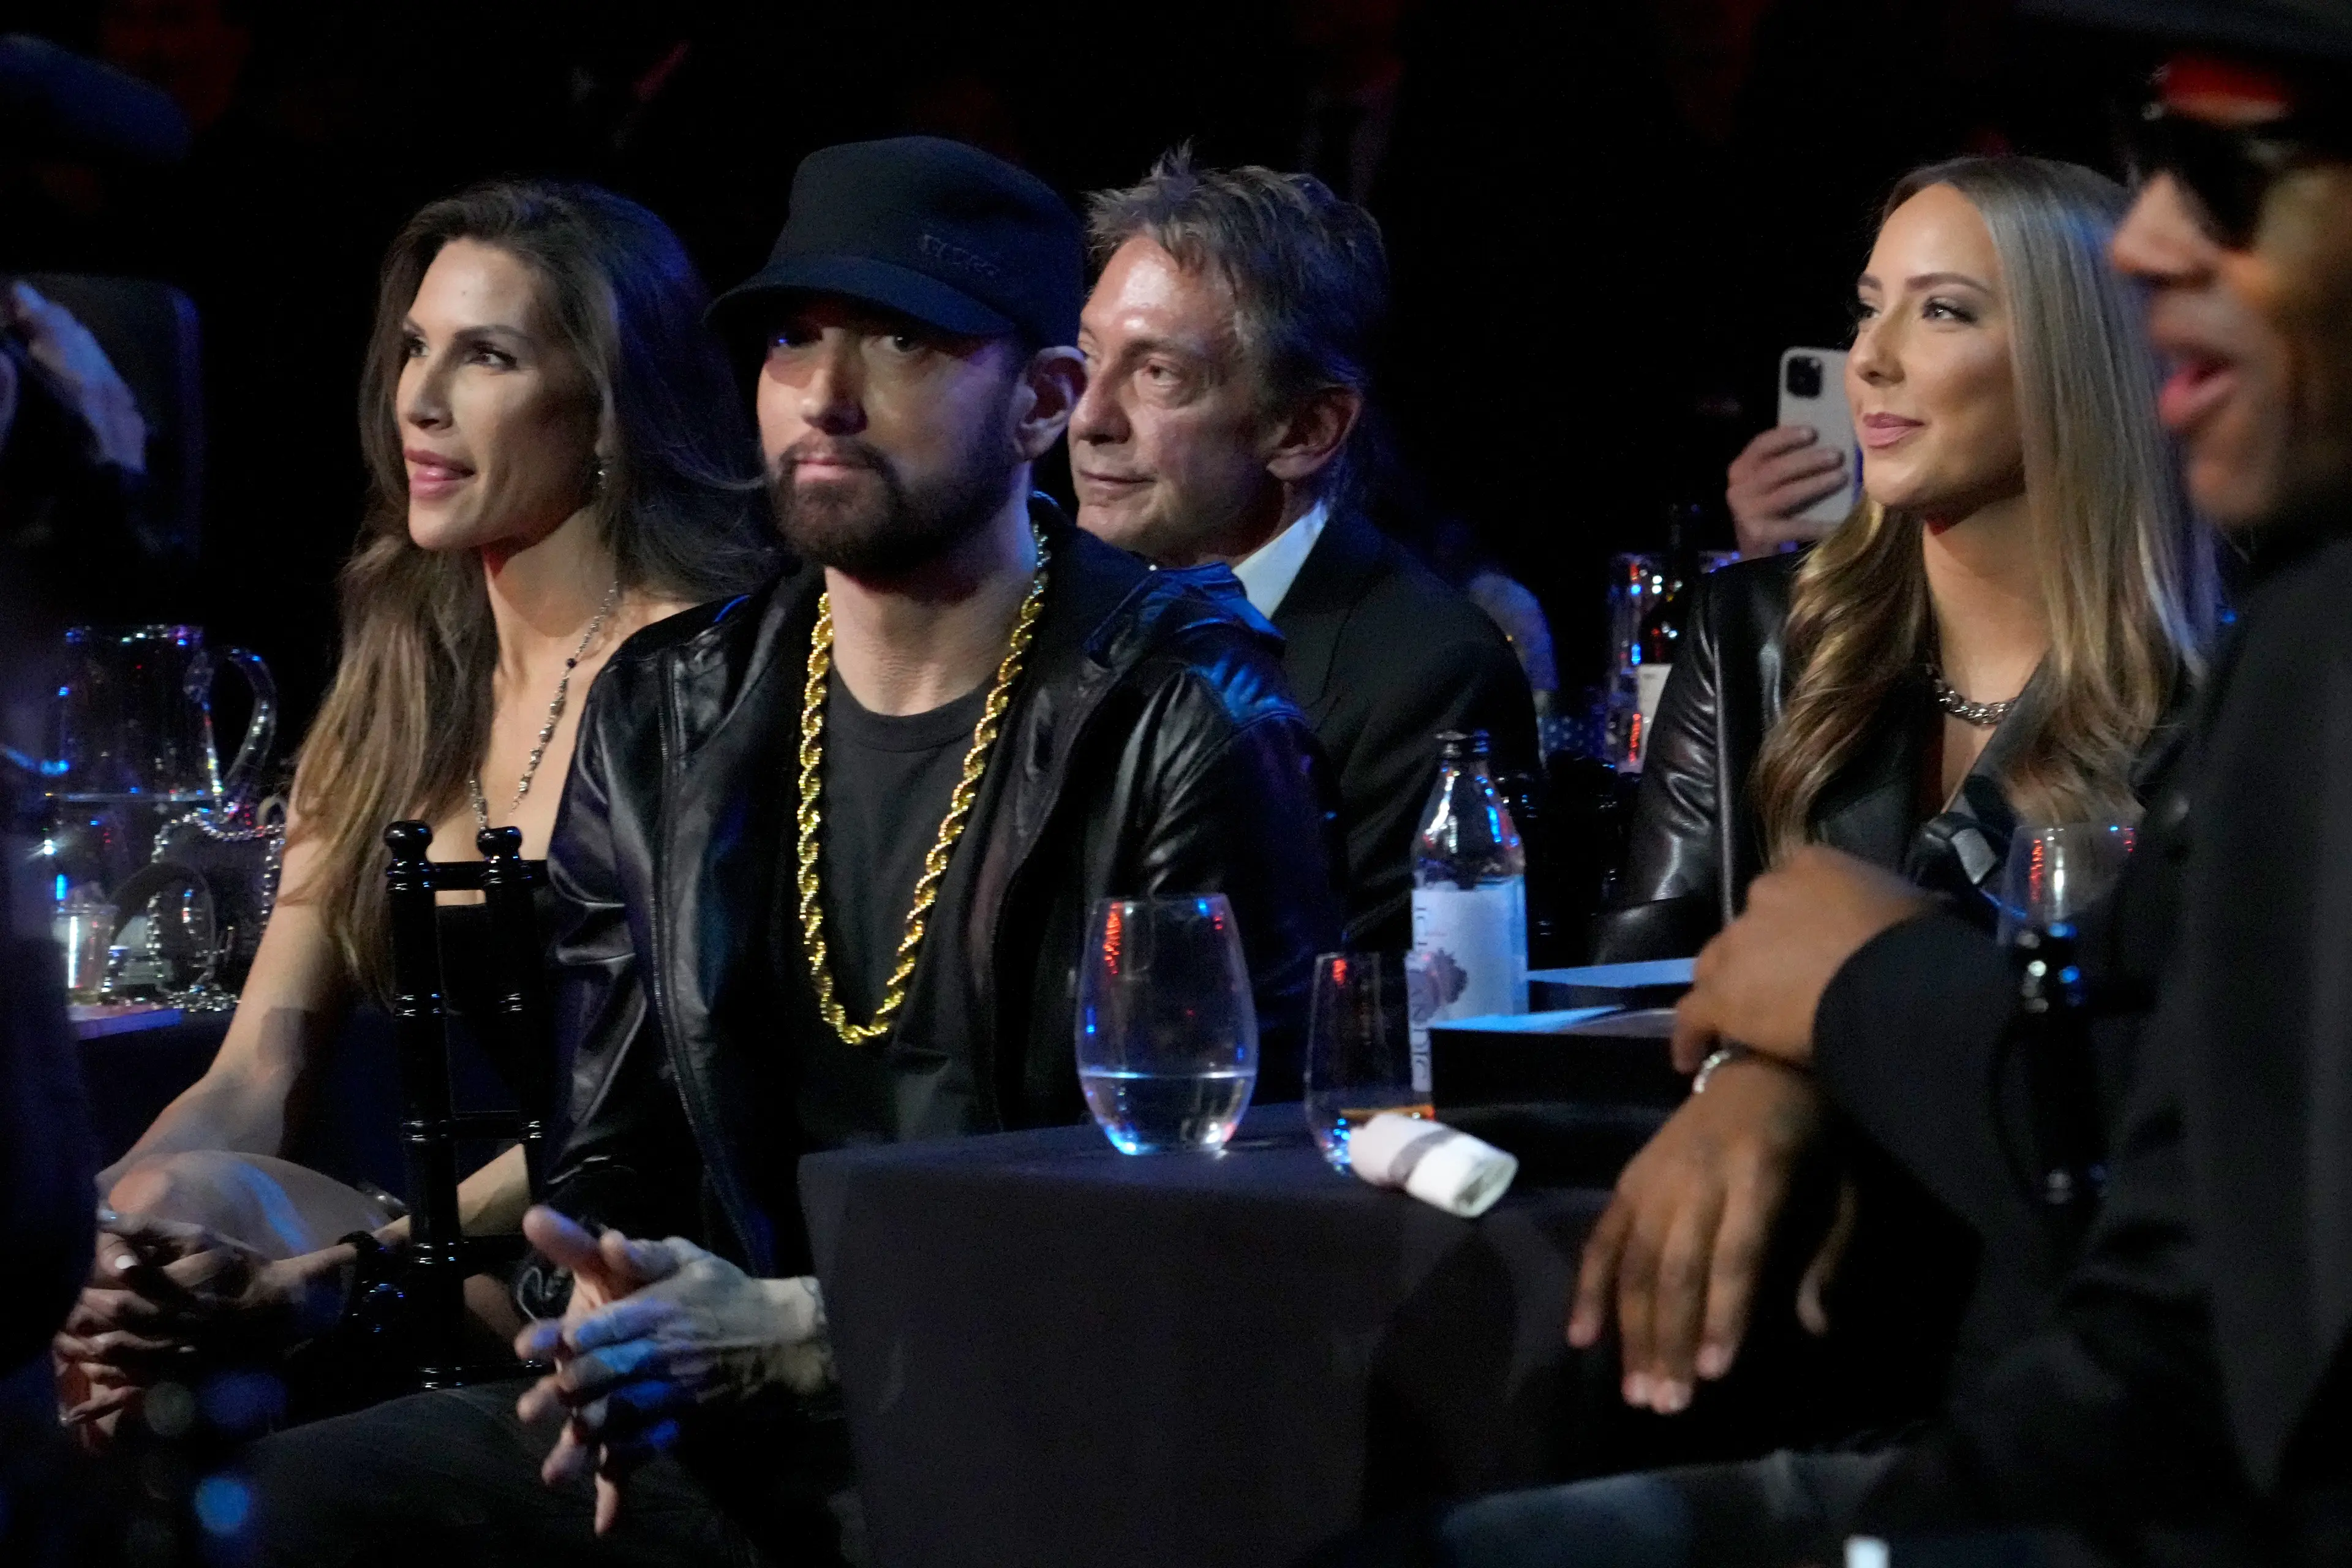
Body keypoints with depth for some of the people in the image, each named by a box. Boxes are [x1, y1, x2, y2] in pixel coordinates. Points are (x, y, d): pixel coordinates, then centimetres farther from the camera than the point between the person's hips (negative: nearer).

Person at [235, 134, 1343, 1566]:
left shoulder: (1186, 723, -6)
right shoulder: (665, 722, 12)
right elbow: (612, 1140, 15)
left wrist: (800, 1327, -18)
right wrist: (613, 1314, -10)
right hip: (733, 1434, 6)